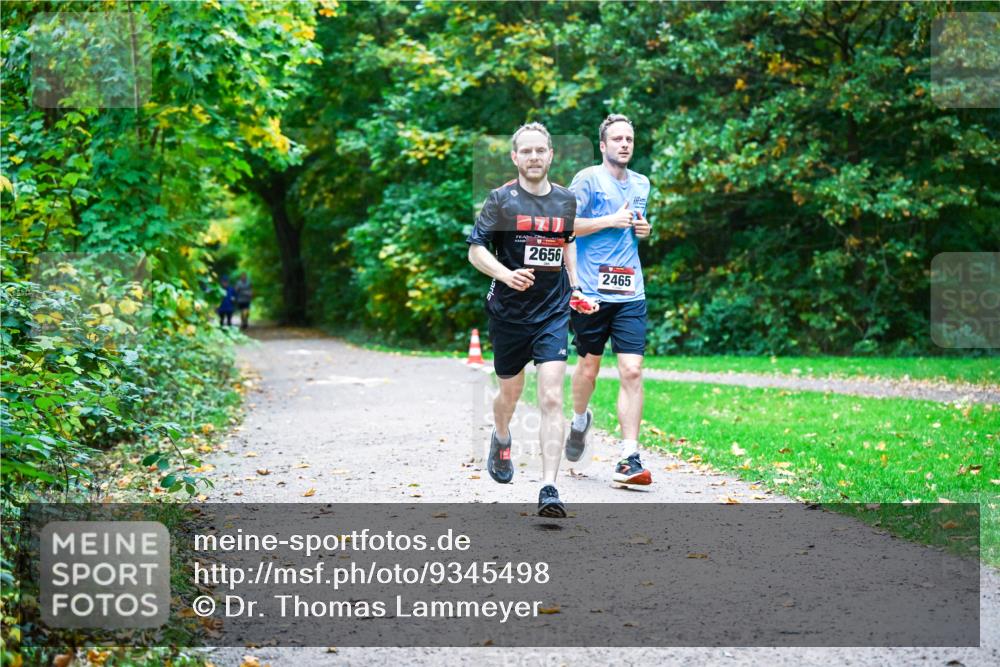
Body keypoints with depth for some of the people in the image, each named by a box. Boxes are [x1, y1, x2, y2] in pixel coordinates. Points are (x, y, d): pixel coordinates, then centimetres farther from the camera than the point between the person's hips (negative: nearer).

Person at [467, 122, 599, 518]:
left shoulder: (567, 200, 6)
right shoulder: (501, 199, -5)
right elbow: (475, 250, -8)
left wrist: (574, 287, 18)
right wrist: (506, 274, -25)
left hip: (553, 312, 1)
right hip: (508, 313, -1)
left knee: (552, 400, -12)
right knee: (510, 393, 16)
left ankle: (549, 489, -15)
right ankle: (501, 440, 51)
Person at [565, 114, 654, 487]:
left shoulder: (642, 184, 16)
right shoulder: (588, 179, -3)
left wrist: (645, 230, 8)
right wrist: (612, 221, -13)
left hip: (630, 293, 4)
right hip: (591, 290, -4)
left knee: (632, 371, -8)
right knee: (589, 367, 9)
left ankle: (629, 459, -9)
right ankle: (580, 421, 41)